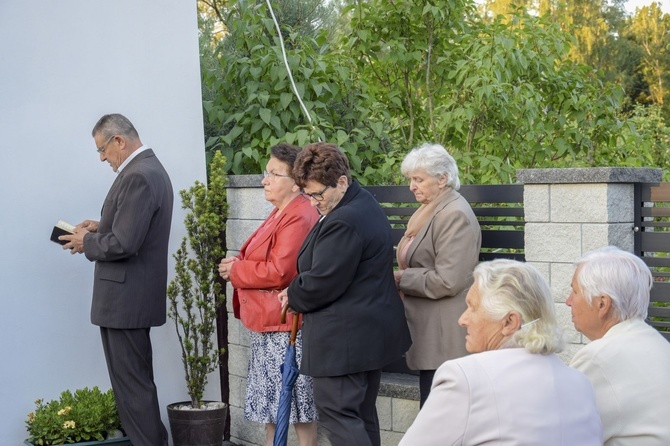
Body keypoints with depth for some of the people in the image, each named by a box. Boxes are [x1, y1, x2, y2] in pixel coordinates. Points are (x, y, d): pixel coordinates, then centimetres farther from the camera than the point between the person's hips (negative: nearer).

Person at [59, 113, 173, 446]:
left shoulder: (138, 176, -19)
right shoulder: (150, 168, 13)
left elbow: (123, 243, -24)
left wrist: (87, 241, -8)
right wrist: (101, 228, 9)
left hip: (125, 298, -11)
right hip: (132, 295, 11)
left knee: (132, 384, -4)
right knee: (135, 380, 18)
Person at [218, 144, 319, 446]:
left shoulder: (299, 218, -20)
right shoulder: (281, 213, 14)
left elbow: (278, 271, -26)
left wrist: (235, 270, -13)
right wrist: (238, 262, 1)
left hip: (286, 324, -11)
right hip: (267, 322, 11)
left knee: (296, 399, -1)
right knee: (271, 399, 17)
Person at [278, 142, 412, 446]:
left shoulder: (343, 222, -22)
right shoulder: (365, 205, 12)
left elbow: (321, 284, -22)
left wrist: (292, 297, -2)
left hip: (343, 338, -11)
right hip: (374, 331, 11)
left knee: (336, 413, -6)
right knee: (363, 414, 16)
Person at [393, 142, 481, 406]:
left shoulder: (455, 216, -15)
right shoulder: (429, 211, 15)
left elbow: (448, 281, -21)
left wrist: (401, 278, -12)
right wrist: (400, 276, 8)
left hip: (445, 336, -10)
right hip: (429, 331, 10)